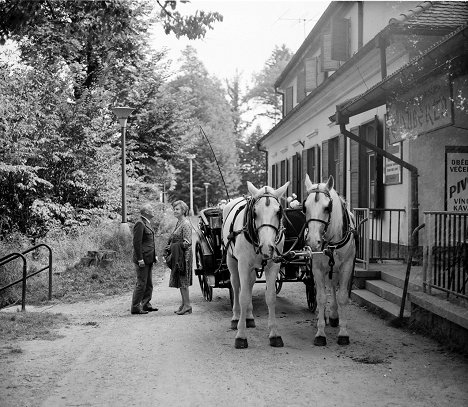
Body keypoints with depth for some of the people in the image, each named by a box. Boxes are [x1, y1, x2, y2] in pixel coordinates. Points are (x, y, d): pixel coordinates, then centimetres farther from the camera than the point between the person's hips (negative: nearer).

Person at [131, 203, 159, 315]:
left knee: (149, 284, 14)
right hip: (142, 259, -10)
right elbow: (136, 243, -19)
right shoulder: (140, 224, -15)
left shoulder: (147, 223, 16)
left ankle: (146, 304, 23)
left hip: (148, 259, 10)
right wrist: (140, 259, -21)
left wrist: (154, 255, 17)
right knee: (141, 284, -6)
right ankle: (135, 307, -1)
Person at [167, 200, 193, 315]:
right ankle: (184, 304, 16)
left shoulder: (186, 224, -13)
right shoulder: (179, 223, 15)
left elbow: (187, 243, -17)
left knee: (182, 281, -7)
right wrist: (170, 246, 9)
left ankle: (187, 305, -4)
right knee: (180, 281, 11)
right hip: (177, 256, 9)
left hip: (184, 256, -9)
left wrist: (173, 246, -15)